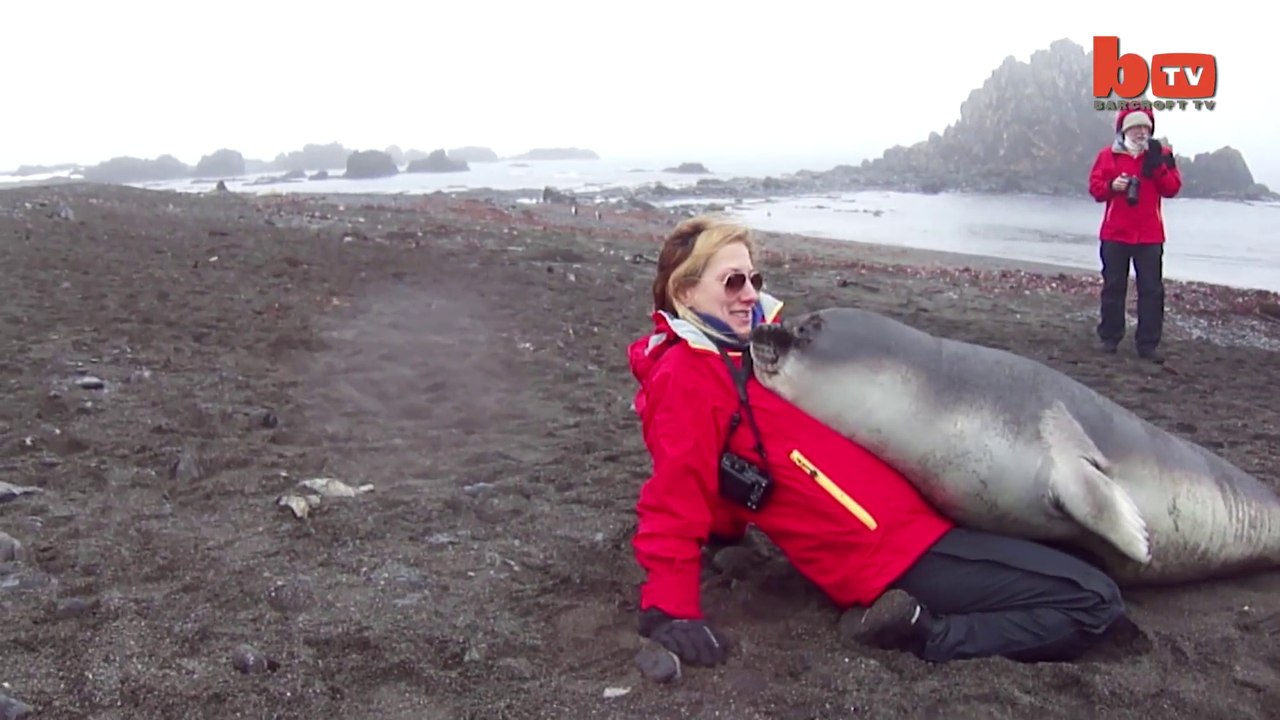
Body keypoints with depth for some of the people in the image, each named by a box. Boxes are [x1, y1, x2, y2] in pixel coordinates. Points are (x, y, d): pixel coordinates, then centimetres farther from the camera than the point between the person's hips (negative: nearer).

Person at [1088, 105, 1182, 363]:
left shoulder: (1161, 154, 5)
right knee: (1113, 286, 7)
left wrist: (1157, 165, -15)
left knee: (1151, 290, -1)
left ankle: (1148, 343, 3)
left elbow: (1172, 188, -3)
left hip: (1150, 235, 0)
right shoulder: (1108, 155, 3)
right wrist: (1112, 185, -19)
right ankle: (1110, 337, 17)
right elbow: (1095, 187, 1)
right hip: (1115, 233, 0)